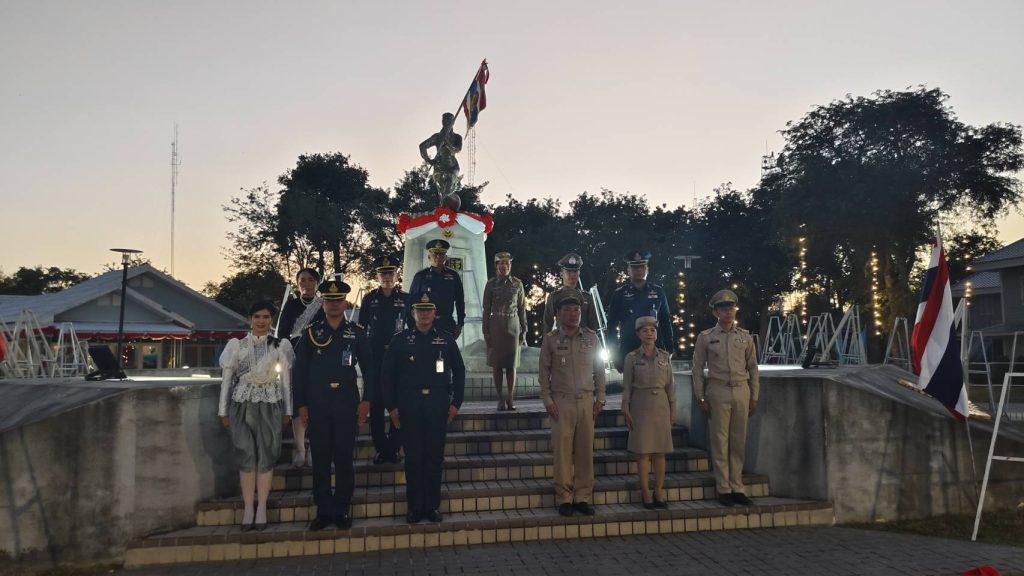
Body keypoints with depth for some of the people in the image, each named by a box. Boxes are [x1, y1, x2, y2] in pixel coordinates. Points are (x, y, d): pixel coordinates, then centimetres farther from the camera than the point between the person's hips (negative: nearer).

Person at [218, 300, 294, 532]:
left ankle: (261, 508, 9)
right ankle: (248, 508, 9)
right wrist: (223, 410, 3)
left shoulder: (280, 346, 3)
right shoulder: (237, 345, 3)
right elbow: (226, 379, 5)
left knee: (266, 456, 0)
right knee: (246, 456, 0)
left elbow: (286, 381, 5)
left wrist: (287, 411, 3)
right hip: (242, 406, 0)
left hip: (270, 406, 0)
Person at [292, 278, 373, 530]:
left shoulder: (357, 332, 4)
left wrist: (366, 400, -3)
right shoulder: (311, 332, 5)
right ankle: (323, 510, 16)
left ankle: (341, 509, 16)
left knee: (344, 459, 5)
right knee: (320, 459, 5)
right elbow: (300, 370, 5)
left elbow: (368, 369, 5)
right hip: (317, 405, 1)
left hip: (347, 404, -1)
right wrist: (301, 404, 0)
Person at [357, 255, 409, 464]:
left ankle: (394, 448, 12)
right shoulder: (369, 299, 5)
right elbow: (361, 329, 7)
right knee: (376, 404, 3)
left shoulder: (405, 299, 4)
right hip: (374, 358, 1)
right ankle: (380, 449, 13)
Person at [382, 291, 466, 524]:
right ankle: (415, 507, 15)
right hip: (410, 406, -1)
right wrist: (392, 406, 0)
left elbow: (459, 372, 10)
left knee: (435, 457, 6)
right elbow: (387, 374, 3)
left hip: (438, 406, 1)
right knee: (413, 457, 4)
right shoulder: (400, 340, 2)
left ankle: (433, 506, 17)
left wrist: (456, 403, 4)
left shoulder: (446, 340, 5)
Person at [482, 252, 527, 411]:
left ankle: (510, 399, 9)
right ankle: (501, 399, 10)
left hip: (513, 326, 1)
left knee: (512, 365, 2)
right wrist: (486, 332, -3)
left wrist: (523, 331, 4)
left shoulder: (517, 284, 4)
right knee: (496, 364, 2)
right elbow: (486, 310, 2)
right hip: (496, 326, -1)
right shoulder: (490, 284, 1)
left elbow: (522, 309, 7)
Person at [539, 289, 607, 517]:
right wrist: (547, 400, -3)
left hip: (586, 401, 2)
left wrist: (600, 398, 6)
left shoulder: (591, 337, 8)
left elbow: (599, 370, 11)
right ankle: (564, 498, 7)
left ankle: (583, 497, 12)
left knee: (585, 450, 2)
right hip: (561, 402, -2)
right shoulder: (550, 339, 2)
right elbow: (544, 372, 4)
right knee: (562, 449, -3)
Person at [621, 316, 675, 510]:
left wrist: (673, 409, 7)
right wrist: (626, 410, -5)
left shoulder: (665, 357, 7)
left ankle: (659, 492, 13)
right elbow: (627, 386, 0)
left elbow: (669, 385, 10)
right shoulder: (632, 357, -1)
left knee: (660, 451, 5)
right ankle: (646, 494, 7)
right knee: (643, 452, 0)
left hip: (661, 405, 3)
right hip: (641, 406, -3)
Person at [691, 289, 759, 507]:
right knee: (720, 442, 0)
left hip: (742, 391, 3)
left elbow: (752, 368, 12)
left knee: (738, 442, 7)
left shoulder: (745, 337, 9)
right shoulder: (705, 337, 1)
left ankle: (737, 488, 16)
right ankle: (724, 489, 8)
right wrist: (701, 399, -2)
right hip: (718, 391, -2)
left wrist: (754, 397, 8)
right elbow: (698, 369, 2)